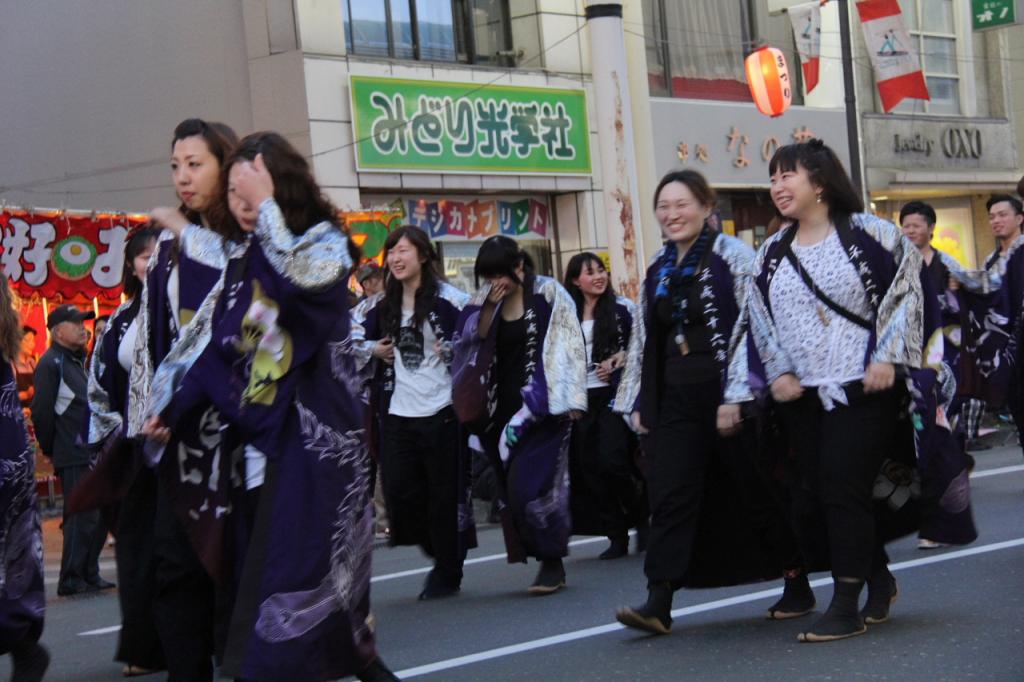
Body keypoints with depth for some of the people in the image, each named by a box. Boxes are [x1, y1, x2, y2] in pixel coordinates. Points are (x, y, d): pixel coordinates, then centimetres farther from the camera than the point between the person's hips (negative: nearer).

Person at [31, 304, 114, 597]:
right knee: (83, 517, -10)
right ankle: (71, 580, -3)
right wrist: (50, 449, -9)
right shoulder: (51, 363, -10)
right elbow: (41, 411, -15)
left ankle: (89, 575, 21)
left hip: (91, 454, 9)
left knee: (100, 515, 12)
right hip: (73, 457, -9)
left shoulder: (77, 361, 19)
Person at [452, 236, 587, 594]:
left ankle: (552, 563, -1)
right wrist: (489, 306, -12)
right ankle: (550, 563, 14)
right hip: (506, 406, 6)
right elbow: (475, 340, 2)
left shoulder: (548, 294, -6)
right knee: (512, 490, 5)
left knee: (528, 486, -13)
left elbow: (569, 345, -6)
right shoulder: (489, 300, 9)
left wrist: (571, 399, -10)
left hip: (542, 406, -6)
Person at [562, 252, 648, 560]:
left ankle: (641, 518, 8)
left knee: (611, 463, -14)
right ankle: (617, 535, 10)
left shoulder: (624, 309, 2)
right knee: (590, 469, 1)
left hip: (613, 396, -4)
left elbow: (638, 351, 1)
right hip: (580, 399, 4)